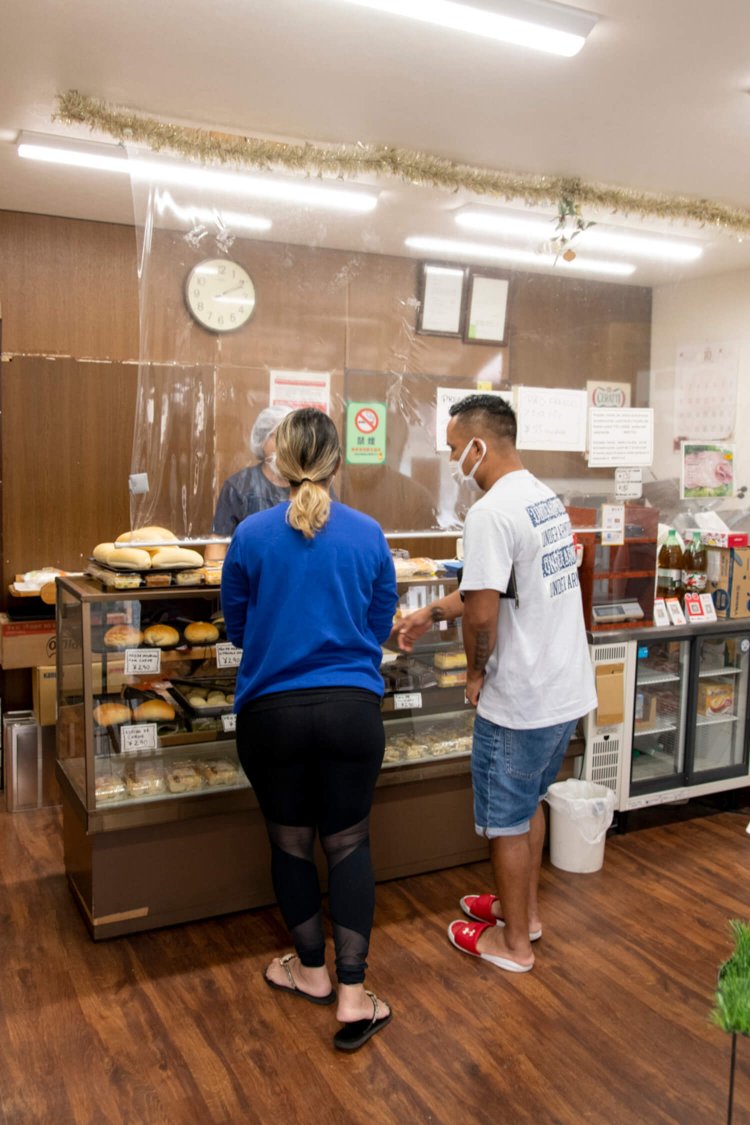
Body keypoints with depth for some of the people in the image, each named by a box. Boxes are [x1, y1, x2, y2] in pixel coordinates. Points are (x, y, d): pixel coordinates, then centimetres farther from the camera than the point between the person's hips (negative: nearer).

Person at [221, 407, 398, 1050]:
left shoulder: (252, 536, -6)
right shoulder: (368, 534, -3)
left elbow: (237, 628, 6)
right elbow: (380, 625, 7)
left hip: (272, 711, 0)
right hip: (352, 709, 1)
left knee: (290, 841, 17)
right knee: (349, 843, 13)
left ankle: (312, 971, 36)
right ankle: (352, 996, 15)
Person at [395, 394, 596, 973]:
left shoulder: (492, 512, -23)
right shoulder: (547, 498, 7)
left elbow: (482, 614, -25)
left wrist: (475, 672, -7)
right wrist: (431, 612, 18)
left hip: (520, 699, -9)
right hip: (567, 688, 9)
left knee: (506, 820, 10)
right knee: (530, 804, 25)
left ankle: (514, 942, 28)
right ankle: (524, 909, 43)